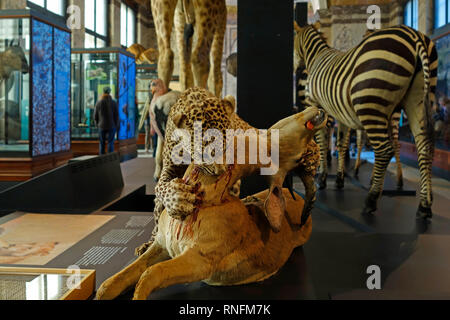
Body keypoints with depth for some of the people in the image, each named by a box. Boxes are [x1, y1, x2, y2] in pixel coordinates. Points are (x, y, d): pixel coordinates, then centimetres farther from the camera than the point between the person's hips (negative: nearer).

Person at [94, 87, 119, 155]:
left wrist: (97, 125, 16)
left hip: (101, 126, 1)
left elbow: (95, 116, 1)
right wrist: (116, 126, 5)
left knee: (102, 144, 11)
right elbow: (116, 116, -6)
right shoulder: (114, 103, -5)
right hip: (111, 126, -1)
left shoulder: (98, 103, -2)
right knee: (110, 143, 0)